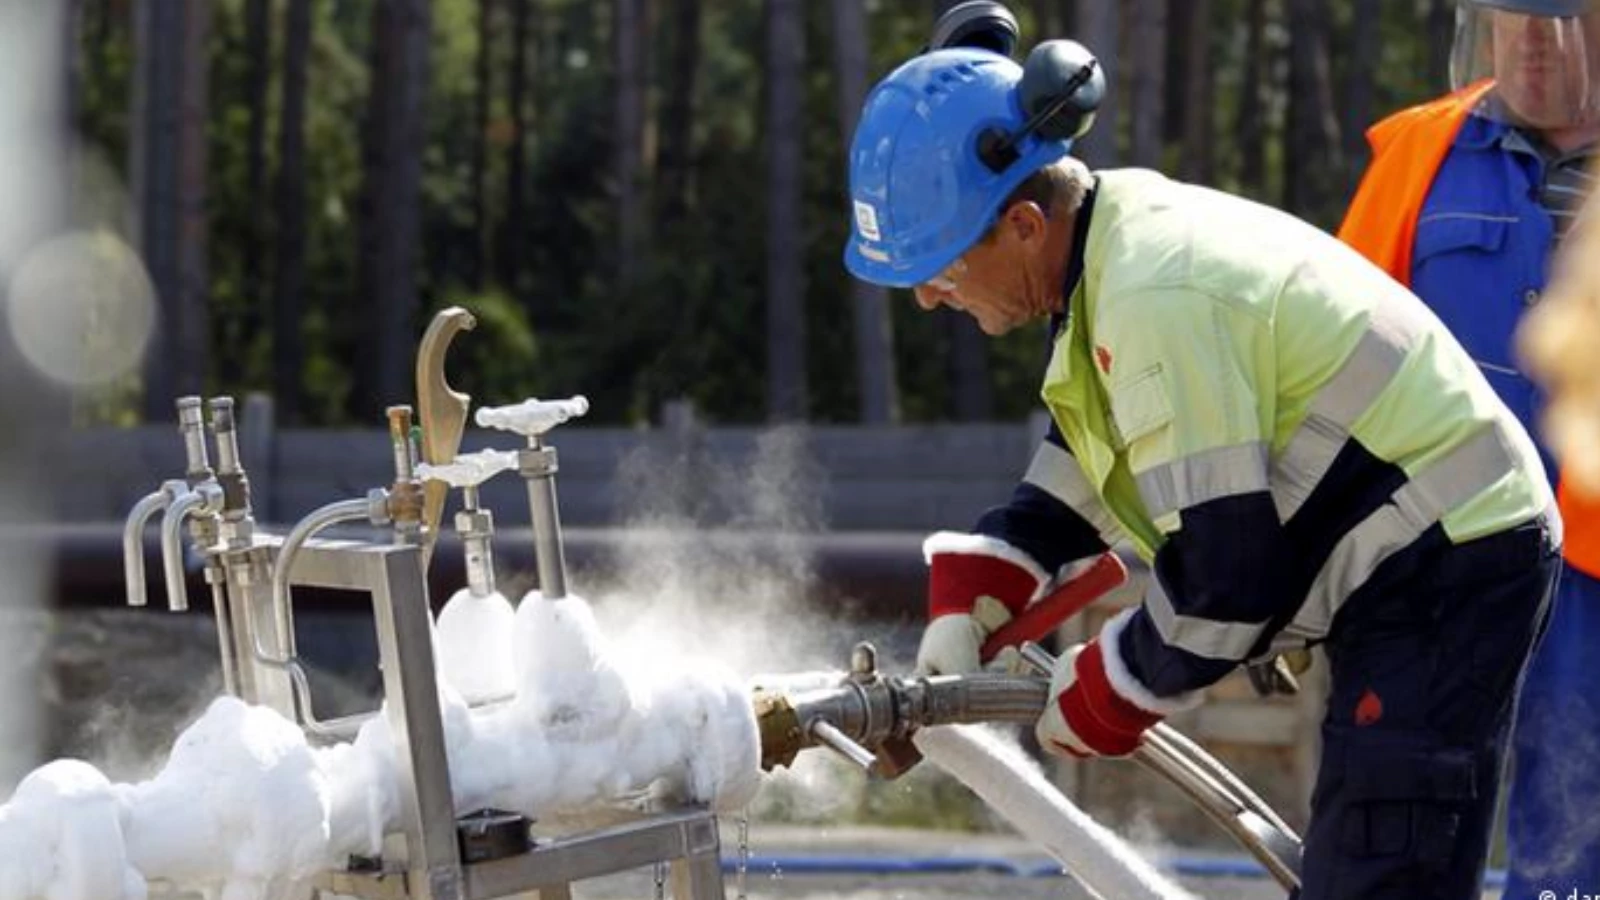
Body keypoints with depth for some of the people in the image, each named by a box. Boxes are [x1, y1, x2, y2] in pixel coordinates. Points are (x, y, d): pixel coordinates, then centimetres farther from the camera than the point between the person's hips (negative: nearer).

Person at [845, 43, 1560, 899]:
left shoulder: (1159, 302, -26)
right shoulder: (1125, 233, 5)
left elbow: (1223, 576, -25)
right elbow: (1079, 469, 18)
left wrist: (1101, 692, -9)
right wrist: (964, 603, 6)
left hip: (1444, 569, -11)